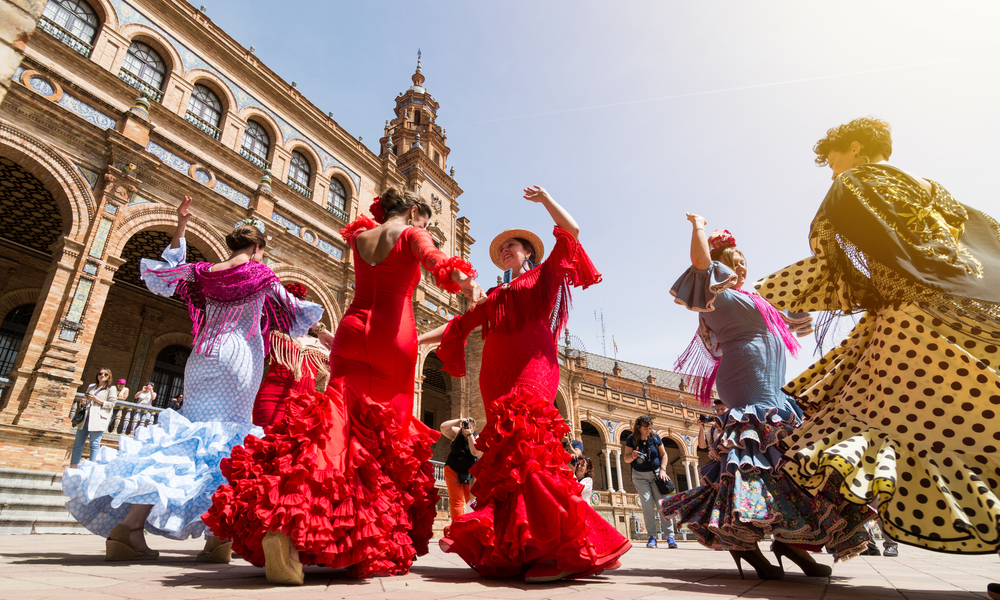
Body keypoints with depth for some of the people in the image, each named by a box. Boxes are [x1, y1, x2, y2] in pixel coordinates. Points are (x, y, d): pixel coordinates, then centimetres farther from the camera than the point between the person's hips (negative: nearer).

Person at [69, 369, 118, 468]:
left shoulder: (111, 389, 3)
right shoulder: (91, 387, 20)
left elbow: (111, 404, -4)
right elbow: (86, 399, 29)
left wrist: (97, 400, -12)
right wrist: (83, 402, 6)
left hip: (98, 419, -6)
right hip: (85, 417, 6)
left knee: (94, 444, -6)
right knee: (78, 442, 7)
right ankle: (73, 467, 13)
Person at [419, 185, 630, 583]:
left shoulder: (544, 276, 18)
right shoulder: (497, 297, 31)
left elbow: (571, 232, 9)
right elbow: (460, 324, 28)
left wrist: (544, 198, 12)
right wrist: (418, 339, 22)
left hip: (530, 368, -5)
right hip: (497, 376, 6)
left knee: (523, 445, -23)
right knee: (507, 453, -5)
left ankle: (564, 549, -23)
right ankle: (514, 550, -3)